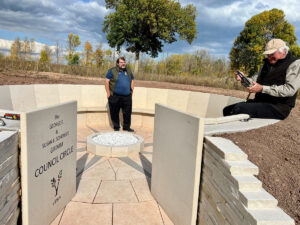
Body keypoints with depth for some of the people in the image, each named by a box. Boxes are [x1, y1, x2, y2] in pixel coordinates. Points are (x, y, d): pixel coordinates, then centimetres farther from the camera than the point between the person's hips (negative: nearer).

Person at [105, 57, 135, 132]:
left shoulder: (128, 71, 13)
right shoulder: (112, 71, 0)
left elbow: (132, 81, 20)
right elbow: (107, 81, -1)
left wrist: (131, 91, 13)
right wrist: (108, 93, -6)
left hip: (127, 96, 3)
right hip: (115, 96, -3)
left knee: (127, 112, 5)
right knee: (114, 113, 5)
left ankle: (126, 127, 19)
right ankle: (116, 127, 19)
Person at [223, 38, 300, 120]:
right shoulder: (267, 63, 18)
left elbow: (290, 89, -18)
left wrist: (262, 88, -24)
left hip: (278, 107, -8)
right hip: (260, 102, 8)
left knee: (239, 108, -30)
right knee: (227, 110, -5)